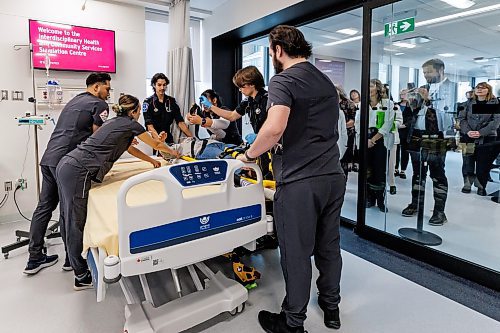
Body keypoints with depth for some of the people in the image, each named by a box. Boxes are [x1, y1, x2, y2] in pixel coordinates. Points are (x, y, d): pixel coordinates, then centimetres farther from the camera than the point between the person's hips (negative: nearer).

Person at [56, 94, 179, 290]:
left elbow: (130, 149, 34)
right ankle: (82, 278, 6)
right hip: (77, 172, -10)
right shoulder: (130, 124, -1)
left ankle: (72, 260, 36)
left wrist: (152, 161, 40)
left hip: (66, 165, 10)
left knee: (69, 219, 19)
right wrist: (172, 152, 30)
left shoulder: (115, 122, 23)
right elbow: (156, 145, 11)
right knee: (76, 223, -4)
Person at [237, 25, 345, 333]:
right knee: (329, 246, 19)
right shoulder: (327, 82, 16)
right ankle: (331, 307, 38)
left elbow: (275, 128, -26)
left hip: (299, 181, -8)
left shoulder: (283, 80, -9)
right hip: (334, 176, 8)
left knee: (297, 253, 6)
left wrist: (249, 155, -11)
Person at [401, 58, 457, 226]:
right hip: (417, 136, 6)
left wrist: (428, 99, -16)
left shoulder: (450, 86, -1)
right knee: (418, 172, 13)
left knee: (437, 174, 0)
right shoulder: (423, 88, 15)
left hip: (436, 137, -6)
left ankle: (439, 211, 8)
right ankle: (415, 204, 24)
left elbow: (447, 112, -12)